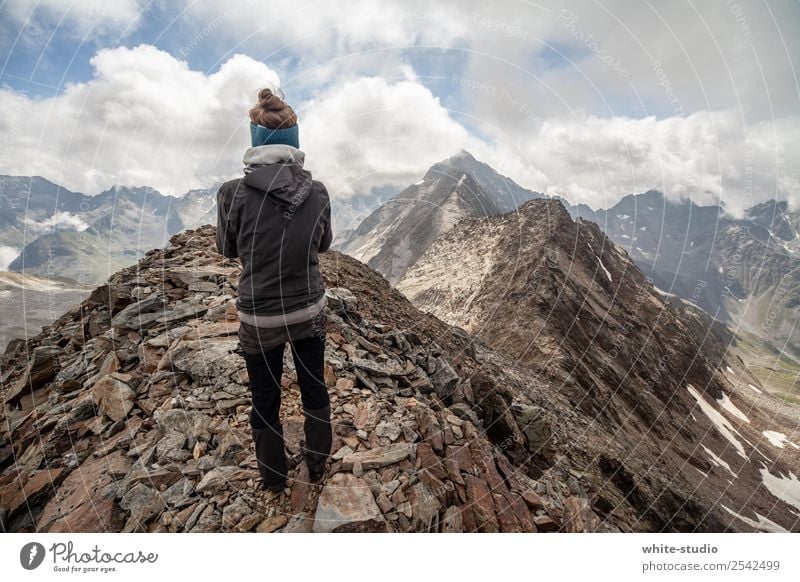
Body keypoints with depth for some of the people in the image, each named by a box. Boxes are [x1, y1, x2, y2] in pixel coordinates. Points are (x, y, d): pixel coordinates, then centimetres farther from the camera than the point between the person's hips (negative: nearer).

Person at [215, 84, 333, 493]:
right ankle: (317, 464, 44)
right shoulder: (317, 192, -10)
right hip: (309, 311, 2)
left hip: (259, 318, -1)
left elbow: (228, 249, 0)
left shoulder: (234, 193, -17)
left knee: (265, 401, 19)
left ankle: (274, 476, 41)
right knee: (314, 389, 23)